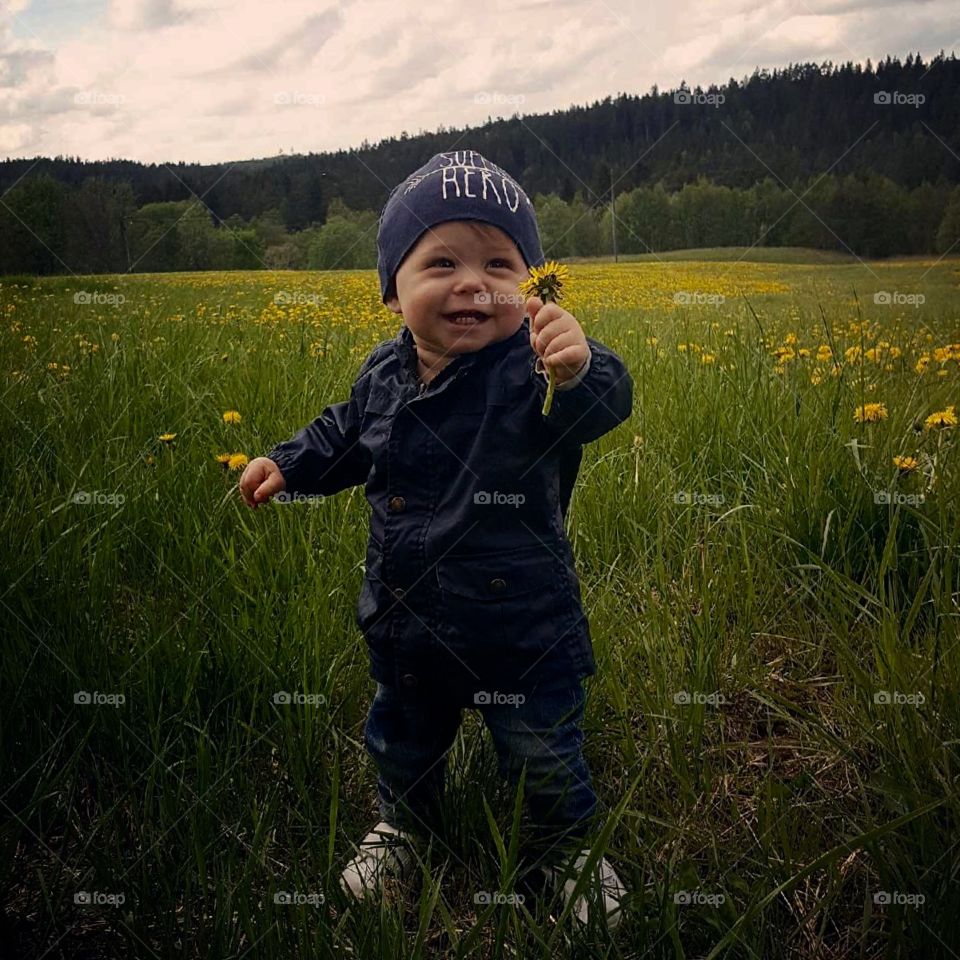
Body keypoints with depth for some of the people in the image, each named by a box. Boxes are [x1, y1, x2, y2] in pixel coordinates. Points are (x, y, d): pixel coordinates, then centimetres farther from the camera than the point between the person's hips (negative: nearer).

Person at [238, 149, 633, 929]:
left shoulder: (531, 369, -22)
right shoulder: (385, 374, -5)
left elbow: (605, 405, -40)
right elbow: (345, 434, 15)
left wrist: (579, 369, -59)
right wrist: (286, 464, 8)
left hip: (521, 628, -4)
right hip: (405, 619, 5)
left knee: (545, 752, 15)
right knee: (402, 738, 27)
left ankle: (571, 849, 45)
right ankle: (403, 825, 57)